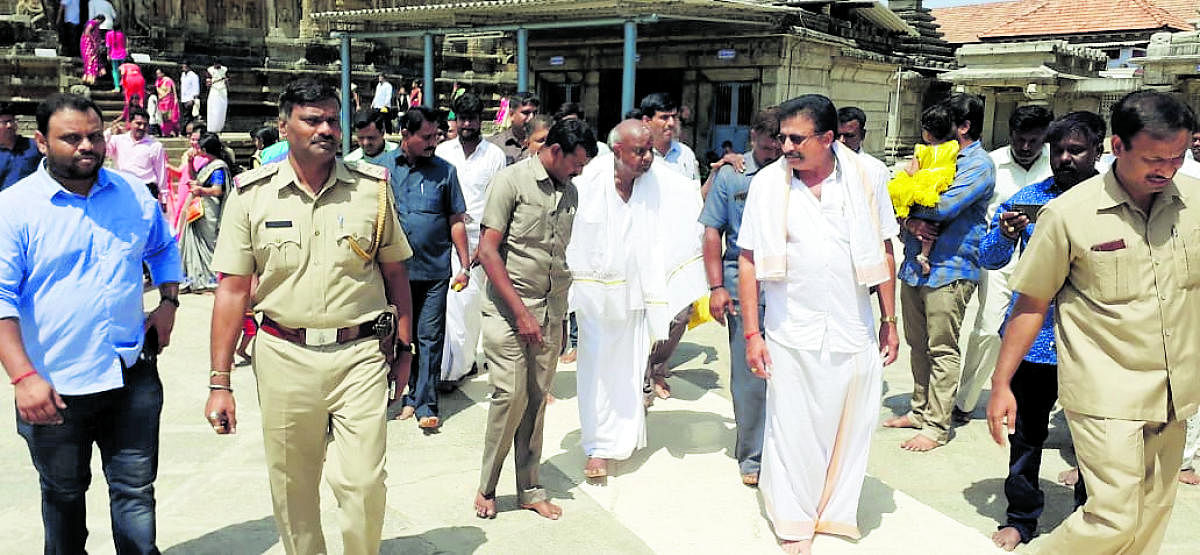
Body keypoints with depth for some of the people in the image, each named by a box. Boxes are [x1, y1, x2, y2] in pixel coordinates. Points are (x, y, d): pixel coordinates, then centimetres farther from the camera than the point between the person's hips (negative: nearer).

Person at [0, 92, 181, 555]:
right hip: (54, 387, -2)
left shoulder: (135, 196, 2)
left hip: (133, 375, 2)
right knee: (63, 496, 18)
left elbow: (163, 249, 22)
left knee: (136, 489, 9)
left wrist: (168, 302, 6)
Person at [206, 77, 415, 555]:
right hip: (284, 357, 1)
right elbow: (233, 289, 1)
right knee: (291, 489, 12)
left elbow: (395, 273, 11)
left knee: (363, 483, -3)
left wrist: (403, 347, 10)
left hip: (360, 354, 0)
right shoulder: (252, 193, 1)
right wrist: (220, 382, -1)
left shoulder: (373, 187, 3)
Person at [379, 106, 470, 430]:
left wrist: (464, 265, 2)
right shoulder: (383, 169, 5)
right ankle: (413, 396, 24)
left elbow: (456, 221, 6)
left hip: (434, 271, -1)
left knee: (430, 337, -1)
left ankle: (425, 404, 5)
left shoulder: (444, 171, 4)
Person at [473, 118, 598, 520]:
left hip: (551, 311, 5)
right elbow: (487, 250, -10)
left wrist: (559, 312, 8)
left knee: (537, 400, 7)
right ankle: (487, 487, 10)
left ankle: (530, 489, 18)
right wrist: (521, 311, -14)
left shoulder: (570, 193, 12)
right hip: (508, 309, -5)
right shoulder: (511, 181, -6)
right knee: (510, 394, -8)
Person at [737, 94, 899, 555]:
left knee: (850, 427, 10)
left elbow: (883, 253, 7)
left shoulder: (866, 178, -1)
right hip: (792, 334, -1)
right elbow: (749, 262, -1)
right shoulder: (767, 184, -4)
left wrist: (889, 321, 7)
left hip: (854, 331, 1)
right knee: (792, 430, 6)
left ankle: (837, 512, 30)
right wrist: (751, 333, -4)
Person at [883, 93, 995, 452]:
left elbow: (944, 207, -21)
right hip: (915, 264, 8)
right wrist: (910, 223, -9)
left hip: (949, 268, -8)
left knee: (942, 350, -2)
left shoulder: (979, 165, -6)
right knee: (918, 345, 14)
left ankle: (937, 426, 5)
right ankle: (920, 410, 26)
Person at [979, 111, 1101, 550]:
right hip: (1033, 337, 1)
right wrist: (1005, 236, -21)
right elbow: (989, 258, 0)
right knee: (1026, 434, 10)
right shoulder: (1029, 198, 4)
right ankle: (1021, 518, 26)